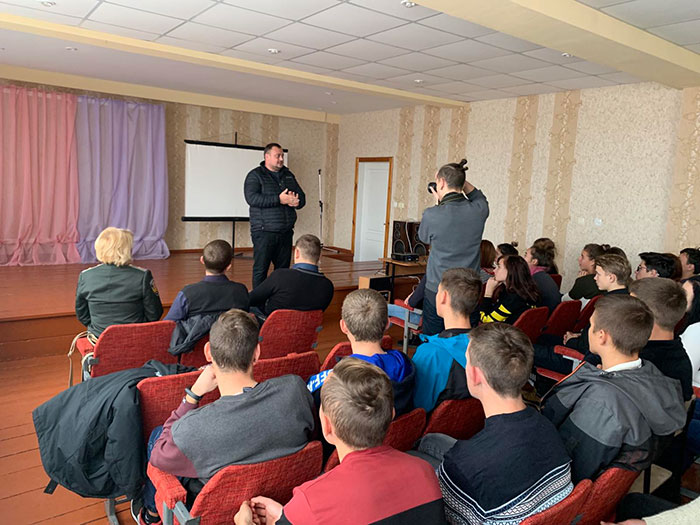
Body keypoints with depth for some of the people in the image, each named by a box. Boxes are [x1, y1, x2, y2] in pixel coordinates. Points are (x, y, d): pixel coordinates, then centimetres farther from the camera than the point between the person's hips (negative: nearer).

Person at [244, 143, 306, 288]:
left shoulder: (288, 175, 17)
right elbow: (252, 198, -17)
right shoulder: (255, 175, -1)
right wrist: (279, 199, -21)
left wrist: (295, 201, -10)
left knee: (283, 269, 9)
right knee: (260, 269, -3)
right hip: (264, 232, -5)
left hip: (286, 232, 5)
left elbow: (302, 198, 16)